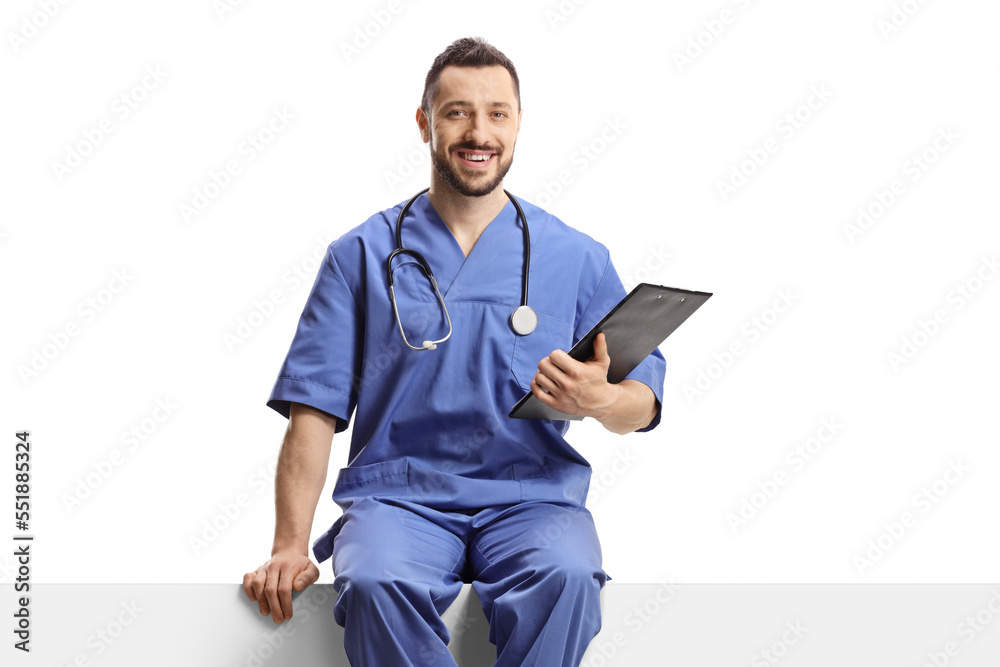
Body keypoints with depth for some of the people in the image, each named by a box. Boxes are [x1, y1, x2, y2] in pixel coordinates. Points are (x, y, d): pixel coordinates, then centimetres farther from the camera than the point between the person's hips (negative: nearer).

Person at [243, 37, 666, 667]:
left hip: (530, 495, 0)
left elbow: (645, 399, 8)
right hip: (397, 492, 0)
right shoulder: (363, 255, 10)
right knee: (375, 584, -33)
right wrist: (290, 548, -6)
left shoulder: (576, 257, 11)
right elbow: (315, 408, 5)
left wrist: (597, 400, -17)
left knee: (566, 577, -33)